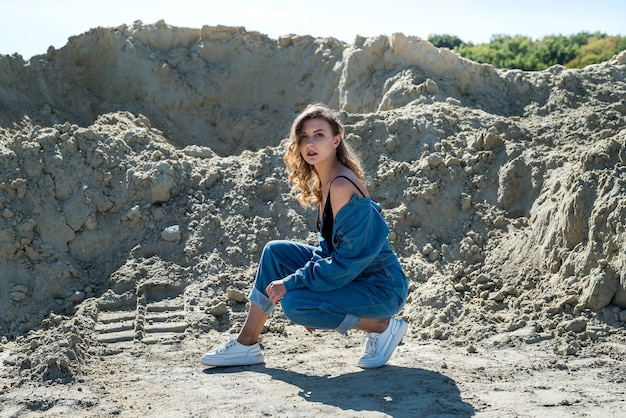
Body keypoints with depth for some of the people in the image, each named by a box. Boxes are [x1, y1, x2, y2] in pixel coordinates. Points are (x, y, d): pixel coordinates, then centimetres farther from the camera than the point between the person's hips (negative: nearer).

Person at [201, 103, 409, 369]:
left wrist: (291, 283, -18)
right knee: (275, 252, 3)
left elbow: (346, 263, -24)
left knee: (294, 303, -23)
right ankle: (246, 344, 10)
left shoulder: (342, 187, -24)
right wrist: (308, 273, 1)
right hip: (354, 274, 9)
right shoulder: (324, 182, 5)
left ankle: (383, 326, -7)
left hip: (382, 287, -9)